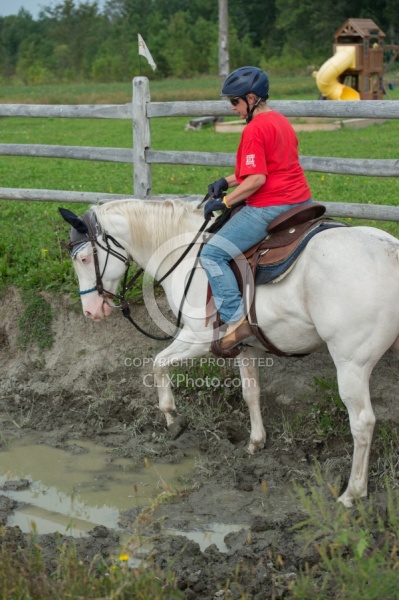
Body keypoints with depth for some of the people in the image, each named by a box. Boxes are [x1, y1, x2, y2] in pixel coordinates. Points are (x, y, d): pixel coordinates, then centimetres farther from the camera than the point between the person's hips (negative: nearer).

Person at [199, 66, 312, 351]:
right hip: (301, 199, 10)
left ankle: (236, 320, -17)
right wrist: (227, 181, 15)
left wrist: (224, 202, -12)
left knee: (212, 255, -9)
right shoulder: (282, 121, 14)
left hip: (269, 207, -10)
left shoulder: (255, 129, -14)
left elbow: (257, 179, -20)